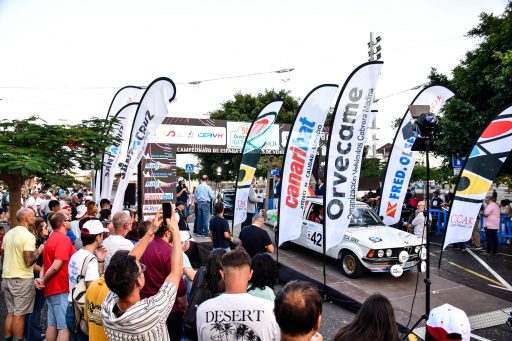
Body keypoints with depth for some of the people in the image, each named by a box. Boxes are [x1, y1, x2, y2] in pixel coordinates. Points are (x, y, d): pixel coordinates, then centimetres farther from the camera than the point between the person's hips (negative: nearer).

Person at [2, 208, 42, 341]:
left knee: (10, 313, 16)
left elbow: (5, 256, 17)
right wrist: (39, 251, -6)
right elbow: (28, 262, -21)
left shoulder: (8, 234, 8)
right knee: (19, 315, 1)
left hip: (7, 277, 8)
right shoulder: (28, 236, -17)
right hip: (22, 279, -8)